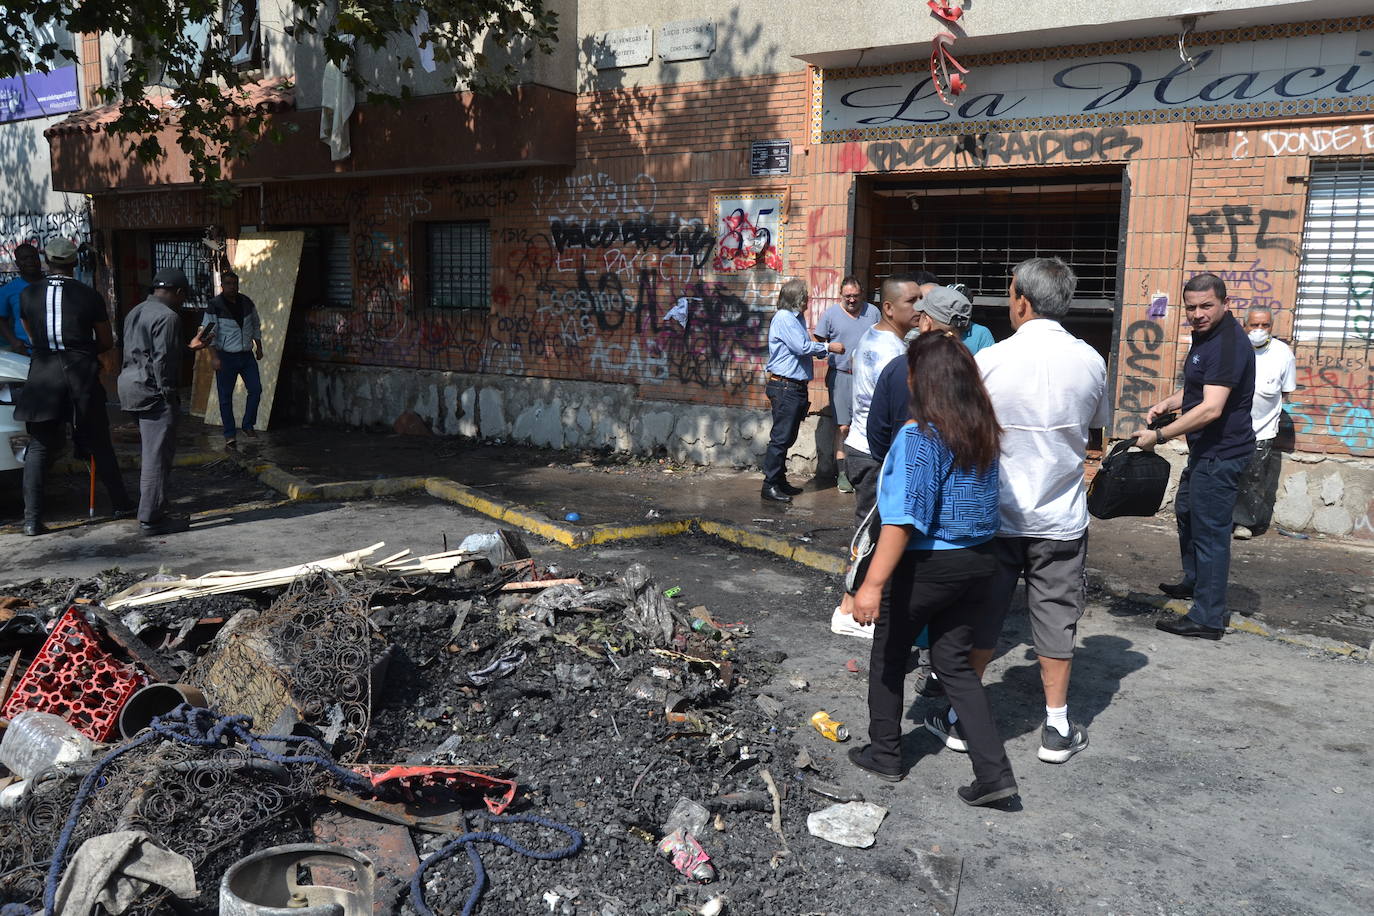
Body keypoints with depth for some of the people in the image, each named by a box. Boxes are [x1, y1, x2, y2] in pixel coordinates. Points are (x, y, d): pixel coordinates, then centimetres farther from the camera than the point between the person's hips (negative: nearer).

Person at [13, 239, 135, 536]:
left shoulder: (28, 295, 2)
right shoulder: (90, 296, -3)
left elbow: (32, 338, 15)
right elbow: (106, 342, 6)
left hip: (43, 376, 1)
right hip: (83, 376, -1)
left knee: (38, 448, 6)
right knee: (98, 444, 12)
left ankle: (32, 520, 1)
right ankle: (120, 504, 20)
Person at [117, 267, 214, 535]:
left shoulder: (136, 312, 18)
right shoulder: (167, 316, -14)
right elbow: (163, 360, -19)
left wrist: (190, 346, 26)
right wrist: (169, 394, -15)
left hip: (130, 383, 10)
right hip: (152, 390, -10)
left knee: (153, 452, 18)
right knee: (158, 455, -5)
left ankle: (151, 511, 24)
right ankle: (151, 518, -2)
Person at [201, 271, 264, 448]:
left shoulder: (247, 303, 6)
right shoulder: (214, 306, -9)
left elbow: (256, 326, 18)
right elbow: (210, 333, -12)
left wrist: (259, 347, 18)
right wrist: (214, 357, -18)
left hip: (247, 355, 4)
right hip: (226, 357, -4)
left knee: (256, 389, -1)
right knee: (225, 397, 1)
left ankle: (248, 426, 15)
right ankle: (229, 435, 7)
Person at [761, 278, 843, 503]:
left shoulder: (797, 319, 18)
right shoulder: (783, 318, -12)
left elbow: (805, 348, 20)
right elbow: (802, 347, -18)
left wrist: (824, 349, 7)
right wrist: (828, 347, -8)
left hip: (796, 387, 10)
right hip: (784, 387, -10)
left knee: (787, 437, 14)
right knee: (780, 437, -8)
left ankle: (780, 481, 22)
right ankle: (769, 486, -5)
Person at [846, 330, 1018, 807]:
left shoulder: (919, 435, -19)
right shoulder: (984, 431, 3)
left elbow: (903, 518, -25)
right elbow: (982, 499, 10)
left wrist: (873, 584, -25)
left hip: (926, 564, -6)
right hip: (978, 560, 6)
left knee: (889, 654, 16)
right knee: (955, 663, 15)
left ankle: (884, 753, 30)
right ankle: (994, 772, 9)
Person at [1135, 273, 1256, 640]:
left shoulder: (1229, 343, -22)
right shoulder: (1206, 336, 11)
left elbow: (1211, 408, -30)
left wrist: (1159, 435, -27)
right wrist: (1166, 404, 7)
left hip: (1221, 454, -11)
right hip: (1206, 451, 11)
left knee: (1210, 530, -6)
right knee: (1186, 511, 26)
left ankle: (1208, 619, 2)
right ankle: (1194, 581, 46)